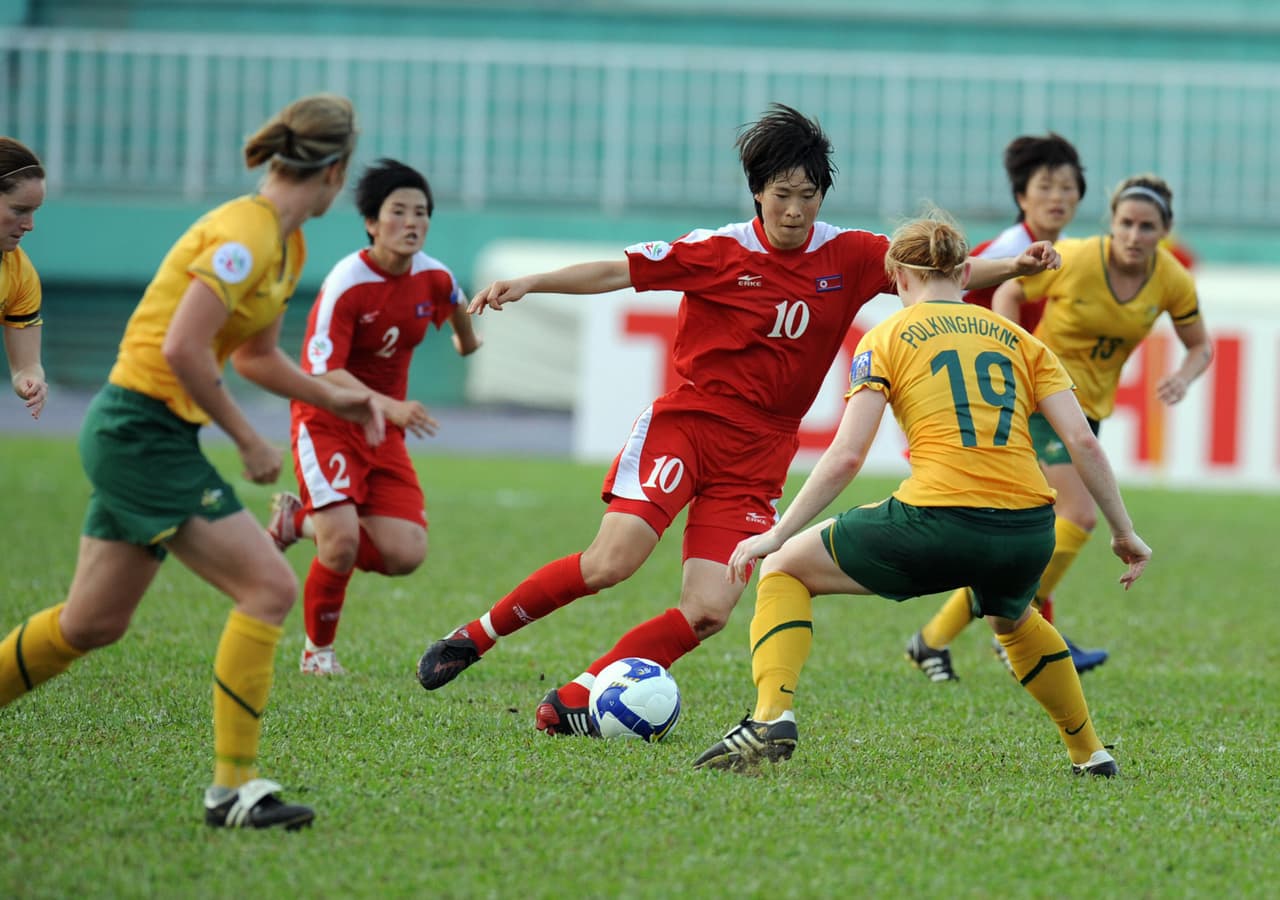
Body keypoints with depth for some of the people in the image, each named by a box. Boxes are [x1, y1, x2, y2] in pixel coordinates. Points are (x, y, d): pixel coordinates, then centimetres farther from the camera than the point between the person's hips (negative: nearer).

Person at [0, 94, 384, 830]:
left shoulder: (288, 244, 12)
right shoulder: (244, 234, -19)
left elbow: (253, 355, 24)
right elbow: (183, 350, -24)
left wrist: (332, 398, 15)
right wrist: (247, 438, -16)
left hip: (130, 435, 10)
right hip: (144, 430, -10)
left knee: (94, 623, 16)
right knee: (270, 586, -12)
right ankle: (233, 786, -9)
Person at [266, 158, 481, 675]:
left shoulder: (433, 278, -4)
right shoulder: (347, 284, -22)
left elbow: (456, 303, 22)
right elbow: (322, 370, -30)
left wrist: (467, 341, 43)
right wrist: (390, 405, -42)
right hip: (326, 420, -6)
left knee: (406, 555, -8)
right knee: (342, 543, -23)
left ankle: (300, 521, 17)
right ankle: (318, 649, 5)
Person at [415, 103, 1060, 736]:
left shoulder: (848, 257, 3)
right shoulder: (719, 252, -6)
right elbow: (616, 272, -6)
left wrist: (1013, 267, -10)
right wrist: (529, 283, -17)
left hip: (757, 459, 4)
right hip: (686, 424, -4)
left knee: (709, 612, -12)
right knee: (612, 561, -23)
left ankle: (571, 701, -2)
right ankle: (475, 636, -4)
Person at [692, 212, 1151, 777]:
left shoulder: (887, 338, 9)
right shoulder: (1017, 339, 18)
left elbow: (845, 457, -1)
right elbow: (1083, 442, 8)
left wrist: (777, 534, 6)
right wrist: (1124, 532, 15)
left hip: (938, 523, -4)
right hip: (1028, 531, 4)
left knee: (786, 567, 17)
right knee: (1012, 619, 41)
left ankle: (772, 718, -3)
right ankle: (1089, 753, 39)